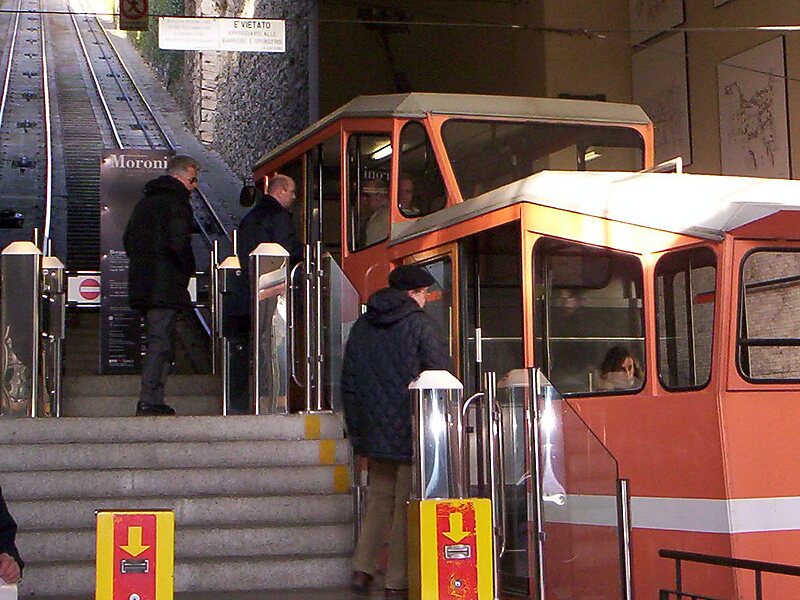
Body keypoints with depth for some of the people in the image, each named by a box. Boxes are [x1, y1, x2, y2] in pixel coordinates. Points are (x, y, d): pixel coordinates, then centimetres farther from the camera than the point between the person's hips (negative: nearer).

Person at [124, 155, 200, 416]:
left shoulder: (144, 202, 19)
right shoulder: (176, 203, -9)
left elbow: (128, 240, 22)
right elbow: (178, 243, -20)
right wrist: (189, 269, -5)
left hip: (141, 284, 9)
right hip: (166, 285, -9)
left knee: (157, 340, 13)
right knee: (161, 341, -7)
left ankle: (151, 401, 13)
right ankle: (149, 402, -10)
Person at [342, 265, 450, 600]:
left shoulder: (361, 326, 10)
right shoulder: (420, 324, -7)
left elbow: (349, 384, 13)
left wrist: (357, 433, 18)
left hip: (374, 434, 5)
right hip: (412, 432, -5)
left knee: (378, 500, 18)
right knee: (406, 505, 1)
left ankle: (362, 569, 10)